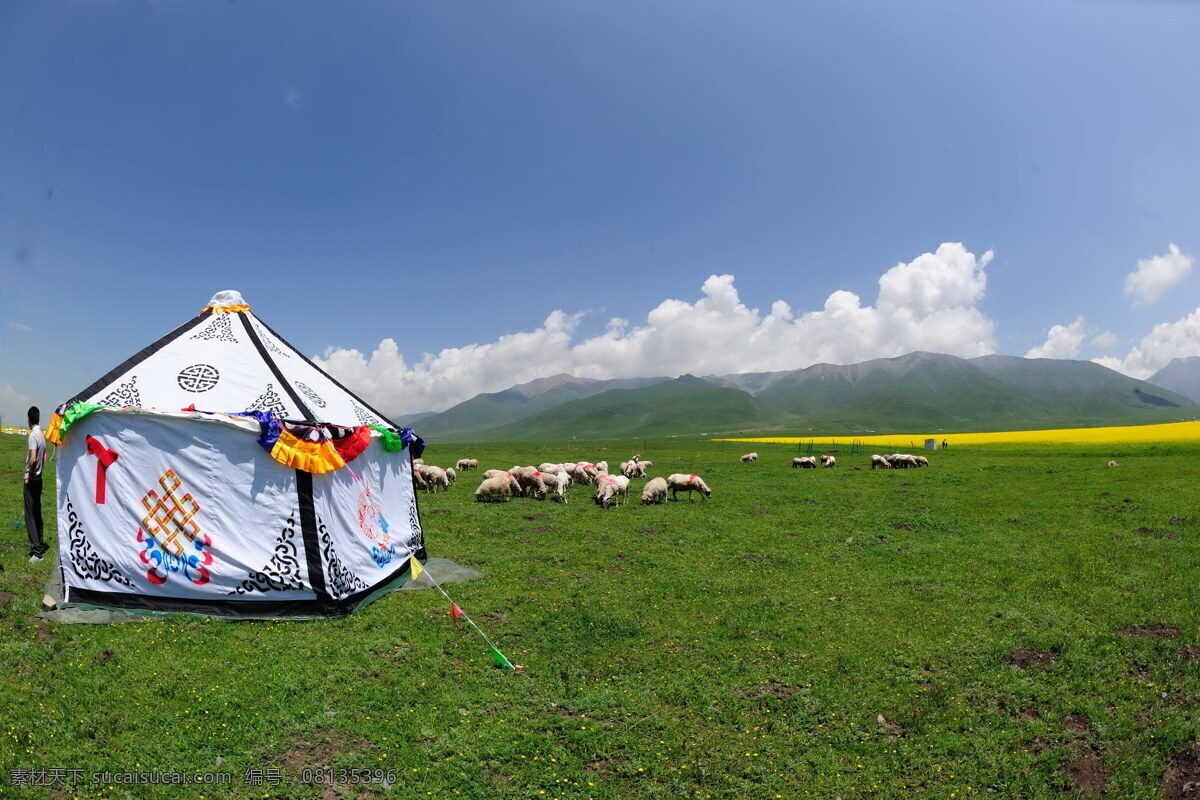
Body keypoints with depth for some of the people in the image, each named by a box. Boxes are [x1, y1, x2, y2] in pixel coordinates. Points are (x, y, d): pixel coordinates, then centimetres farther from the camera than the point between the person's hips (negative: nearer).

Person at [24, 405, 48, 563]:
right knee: (37, 513, 14)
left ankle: (36, 550, -9)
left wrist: (29, 477, -13)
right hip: (38, 479, 8)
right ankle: (40, 545, 20)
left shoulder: (33, 435, -16)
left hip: (31, 481, -8)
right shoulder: (42, 435, 10)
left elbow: (33, 459, -24)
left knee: (30, 516, -7)